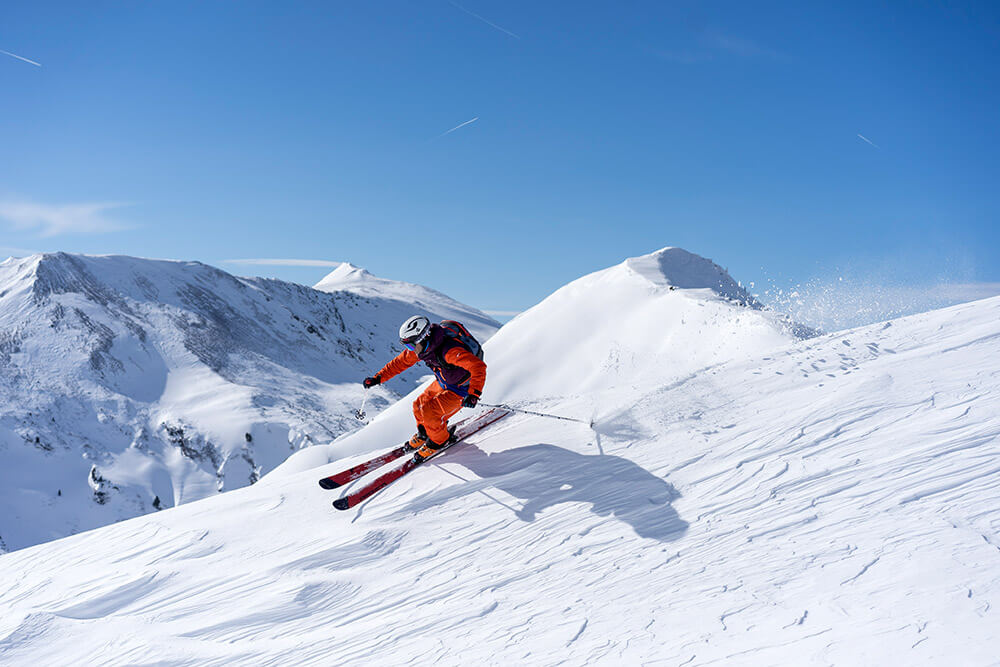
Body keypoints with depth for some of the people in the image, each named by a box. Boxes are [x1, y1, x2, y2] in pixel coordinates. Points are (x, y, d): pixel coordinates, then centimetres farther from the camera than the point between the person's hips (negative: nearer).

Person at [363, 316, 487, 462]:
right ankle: (425, 434, 33)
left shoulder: (449, 351, -38)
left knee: (429, 412, -14)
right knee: (419, 406, 6)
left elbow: (479, 367, -42)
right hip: (443, 383, 7)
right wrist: (378, 378, -2)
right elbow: (400, 362, 1)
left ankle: (439, 440, 12)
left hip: (462, 389, -7)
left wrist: (474, 394, -49)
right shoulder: (421, 346, -14)